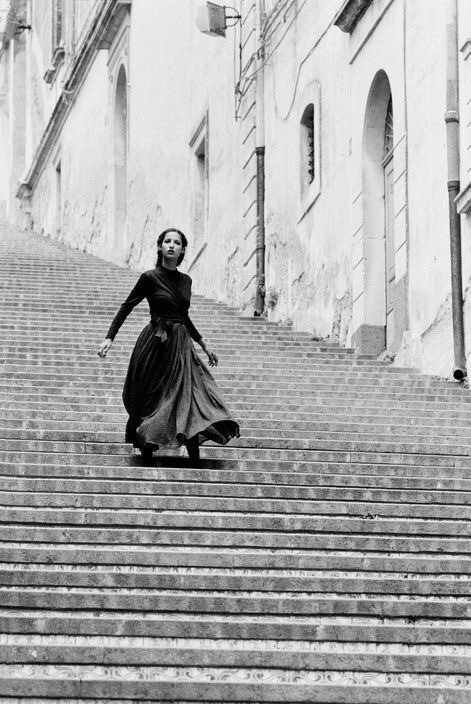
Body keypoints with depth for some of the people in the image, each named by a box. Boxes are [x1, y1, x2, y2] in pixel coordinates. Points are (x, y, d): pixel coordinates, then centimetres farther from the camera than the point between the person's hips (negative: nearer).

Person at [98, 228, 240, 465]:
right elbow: (126, 307, -4)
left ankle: (196, 462, -14)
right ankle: (147, 454, 12)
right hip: (155, 345, -4)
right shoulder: (150, 278, -4)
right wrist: (109, 338, -14)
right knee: (154, 399, -1)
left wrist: (204, 345, 26)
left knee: (191, 394, -9)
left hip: (181, 345, 4)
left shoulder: (185, 281, 12)